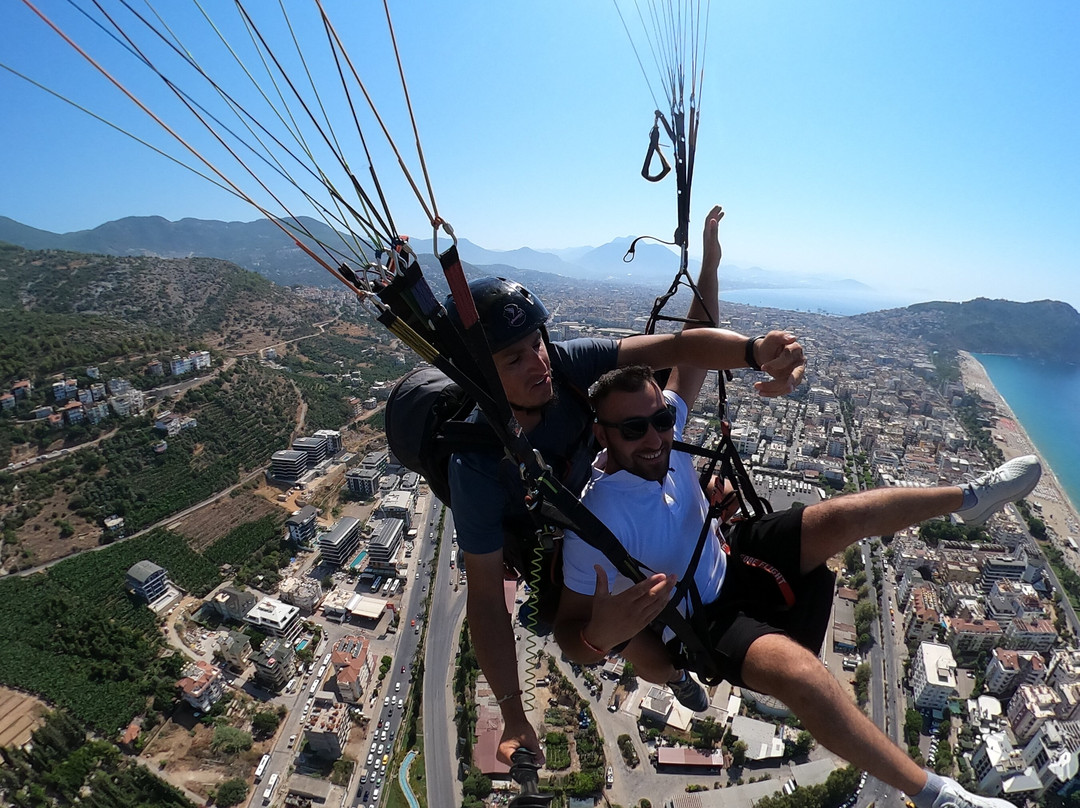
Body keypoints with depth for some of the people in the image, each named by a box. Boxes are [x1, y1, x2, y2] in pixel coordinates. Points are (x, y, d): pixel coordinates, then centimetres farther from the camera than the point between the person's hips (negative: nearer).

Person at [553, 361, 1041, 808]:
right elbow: (569, 634, -29)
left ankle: (970, 498, 18)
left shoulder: (662, 423, -17)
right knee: (802, 673, -32)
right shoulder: (596, 521, -34)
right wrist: (599, 636, -50)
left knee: (850, 514, -8)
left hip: (731, 559, 6)